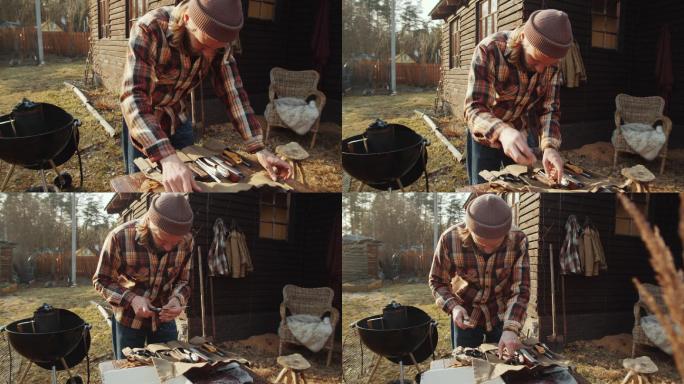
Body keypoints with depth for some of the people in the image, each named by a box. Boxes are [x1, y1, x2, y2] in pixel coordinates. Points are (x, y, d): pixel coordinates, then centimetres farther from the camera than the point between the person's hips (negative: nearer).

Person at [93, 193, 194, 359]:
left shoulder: (186, 241, -17)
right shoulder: (120, 238, -26)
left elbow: (184, 280, -2)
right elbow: (101, 280, -15)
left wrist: (177, 300, -24)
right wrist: (131, 299, -29)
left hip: (165, 318, 2)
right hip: (128, 319, -2)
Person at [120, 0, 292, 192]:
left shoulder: (218, 41, -20)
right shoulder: (148, 31, -36)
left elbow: (233, 92, -15)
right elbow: (134, 97, -44)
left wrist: (259, 149, -25)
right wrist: (168, 158, -56)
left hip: (178, 119, 4)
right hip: (143, 124, -4)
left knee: (190, 183, 12)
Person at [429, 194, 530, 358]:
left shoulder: (517, 241, -26)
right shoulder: (450, 239, -27)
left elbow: (520, 289, -23)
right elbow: (437, 282, -11)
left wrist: (511, 329, -35)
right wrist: (453, 307, -28)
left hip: (502, 315, 0)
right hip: (467, 316, 0)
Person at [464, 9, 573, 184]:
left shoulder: (552, 65, -15)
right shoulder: (489, 50, -30)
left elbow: (549, 110, -12)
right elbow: (474, 109, -35)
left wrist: (550, 146, -32)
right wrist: (502, 132, -55)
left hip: (524, 135, 4)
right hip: (486, 137, -4)